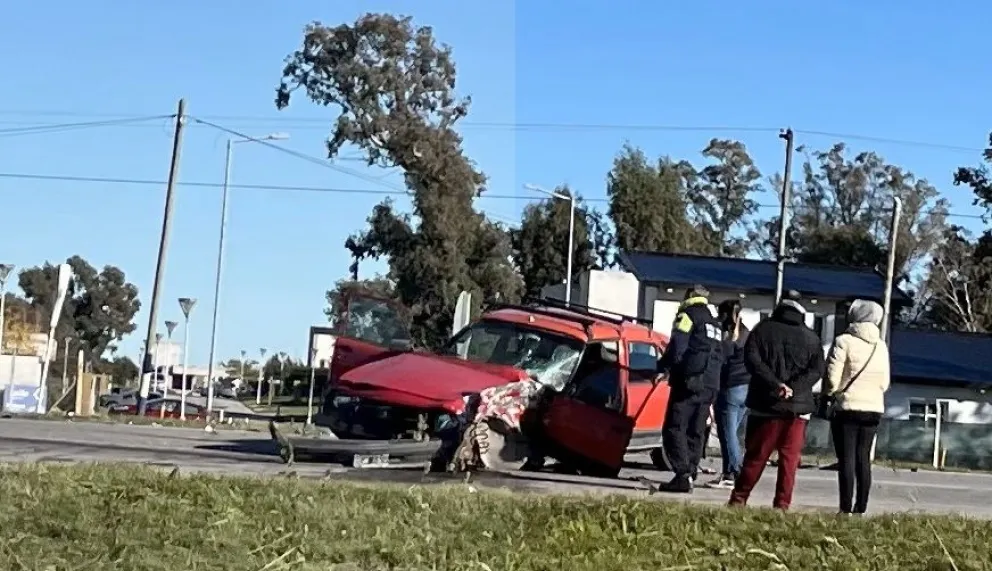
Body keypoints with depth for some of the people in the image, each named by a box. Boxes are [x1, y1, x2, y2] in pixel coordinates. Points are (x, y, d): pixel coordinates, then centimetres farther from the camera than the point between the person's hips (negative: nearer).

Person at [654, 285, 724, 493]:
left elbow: (677, 347, -13)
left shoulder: (688, 315, -2)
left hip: (689, 382, -8)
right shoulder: (714, 323, 24)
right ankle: (689, 475, 6)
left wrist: (663, 368, -3)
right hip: (710, 385, 8)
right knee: (696, 432, 10)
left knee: (674, 429, -9)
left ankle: (683, 475, -20)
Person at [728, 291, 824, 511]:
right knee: (790, 458, 5)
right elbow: (817, 369, -4)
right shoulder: (811, 338, 8)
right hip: (798, 406, 0)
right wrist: (793, 387, -13)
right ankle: (782, 504, 1)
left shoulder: (763, 330, 4)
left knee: (755, 455, 6)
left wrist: (775, 383, -17)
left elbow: (752, 359, -10)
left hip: (766, 404, 0)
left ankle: (738, 499, 7)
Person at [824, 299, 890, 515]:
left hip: (848, 407, -5)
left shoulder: (844, 341, -9)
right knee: (863, 459, 11)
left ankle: (846, 509, -7)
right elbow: (884, 383, 11)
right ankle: (861, 508, 10)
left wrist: (827, 393, 7)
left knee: (847, 459, -3)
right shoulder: (881, 346, 9)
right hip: (874, 408, 5)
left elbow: (832, 378, -12)